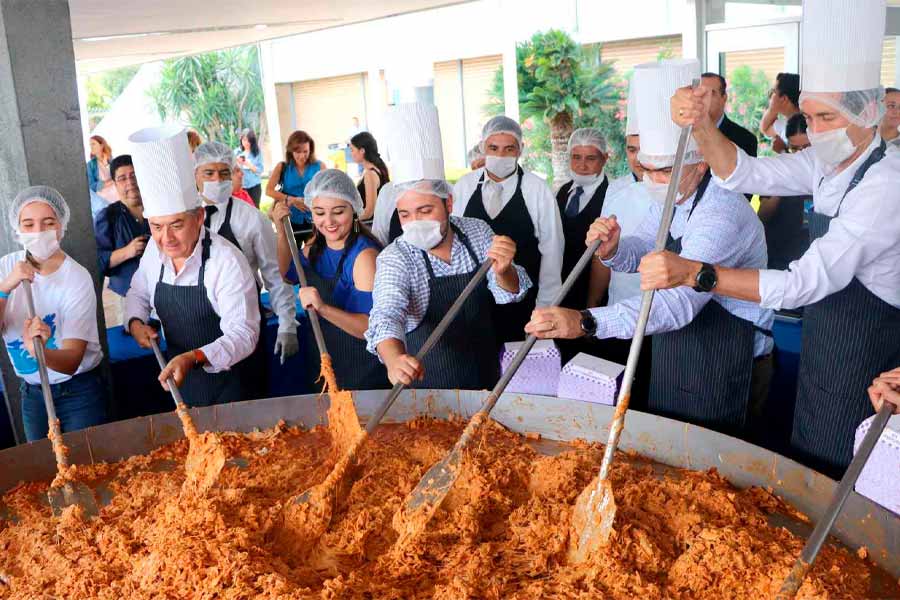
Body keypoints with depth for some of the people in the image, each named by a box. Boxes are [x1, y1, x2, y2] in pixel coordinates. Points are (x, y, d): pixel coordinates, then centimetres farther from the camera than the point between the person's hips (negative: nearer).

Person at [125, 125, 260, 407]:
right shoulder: (156, 249, -5)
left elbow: (243, 334, -28)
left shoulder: (227, 261, -25)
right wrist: (135, 322, -7)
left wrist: (194, 358, -42)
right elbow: (138, 293, 14)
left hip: (226, 385, -6)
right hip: (177, 378, 6)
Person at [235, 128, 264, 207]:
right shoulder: (237, 152, 4)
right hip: (241, 186, 1)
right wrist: (237, 163, -15)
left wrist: (250, 165, -20)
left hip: (254, 186, -1)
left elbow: (260, 170, -6)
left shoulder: (257, 153, 0)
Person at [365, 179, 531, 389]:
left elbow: (509, 293, -6)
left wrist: (503, 271, -29)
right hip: (426, 384, -2)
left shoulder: (478, 231, -2)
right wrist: (394, 360, -48)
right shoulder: (393, 259, -12)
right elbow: (386, 315, -27)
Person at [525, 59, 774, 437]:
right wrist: (612, 251, -15)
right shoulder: (671, 198, 0)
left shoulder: (722, 216, -28)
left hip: (722, 376, -8)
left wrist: (587, 322, -52)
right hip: (673, 364, 8)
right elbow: (641, 250, 12)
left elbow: (679, 301, -40)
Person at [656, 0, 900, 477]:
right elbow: (743, 173, -1)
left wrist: (694, 272, -44)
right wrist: (700, 126, -21)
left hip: (861, 372, -7)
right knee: (806, 469, 21)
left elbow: (807, 283, -34)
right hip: (820, 353, 8)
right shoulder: (828, 164, -2)